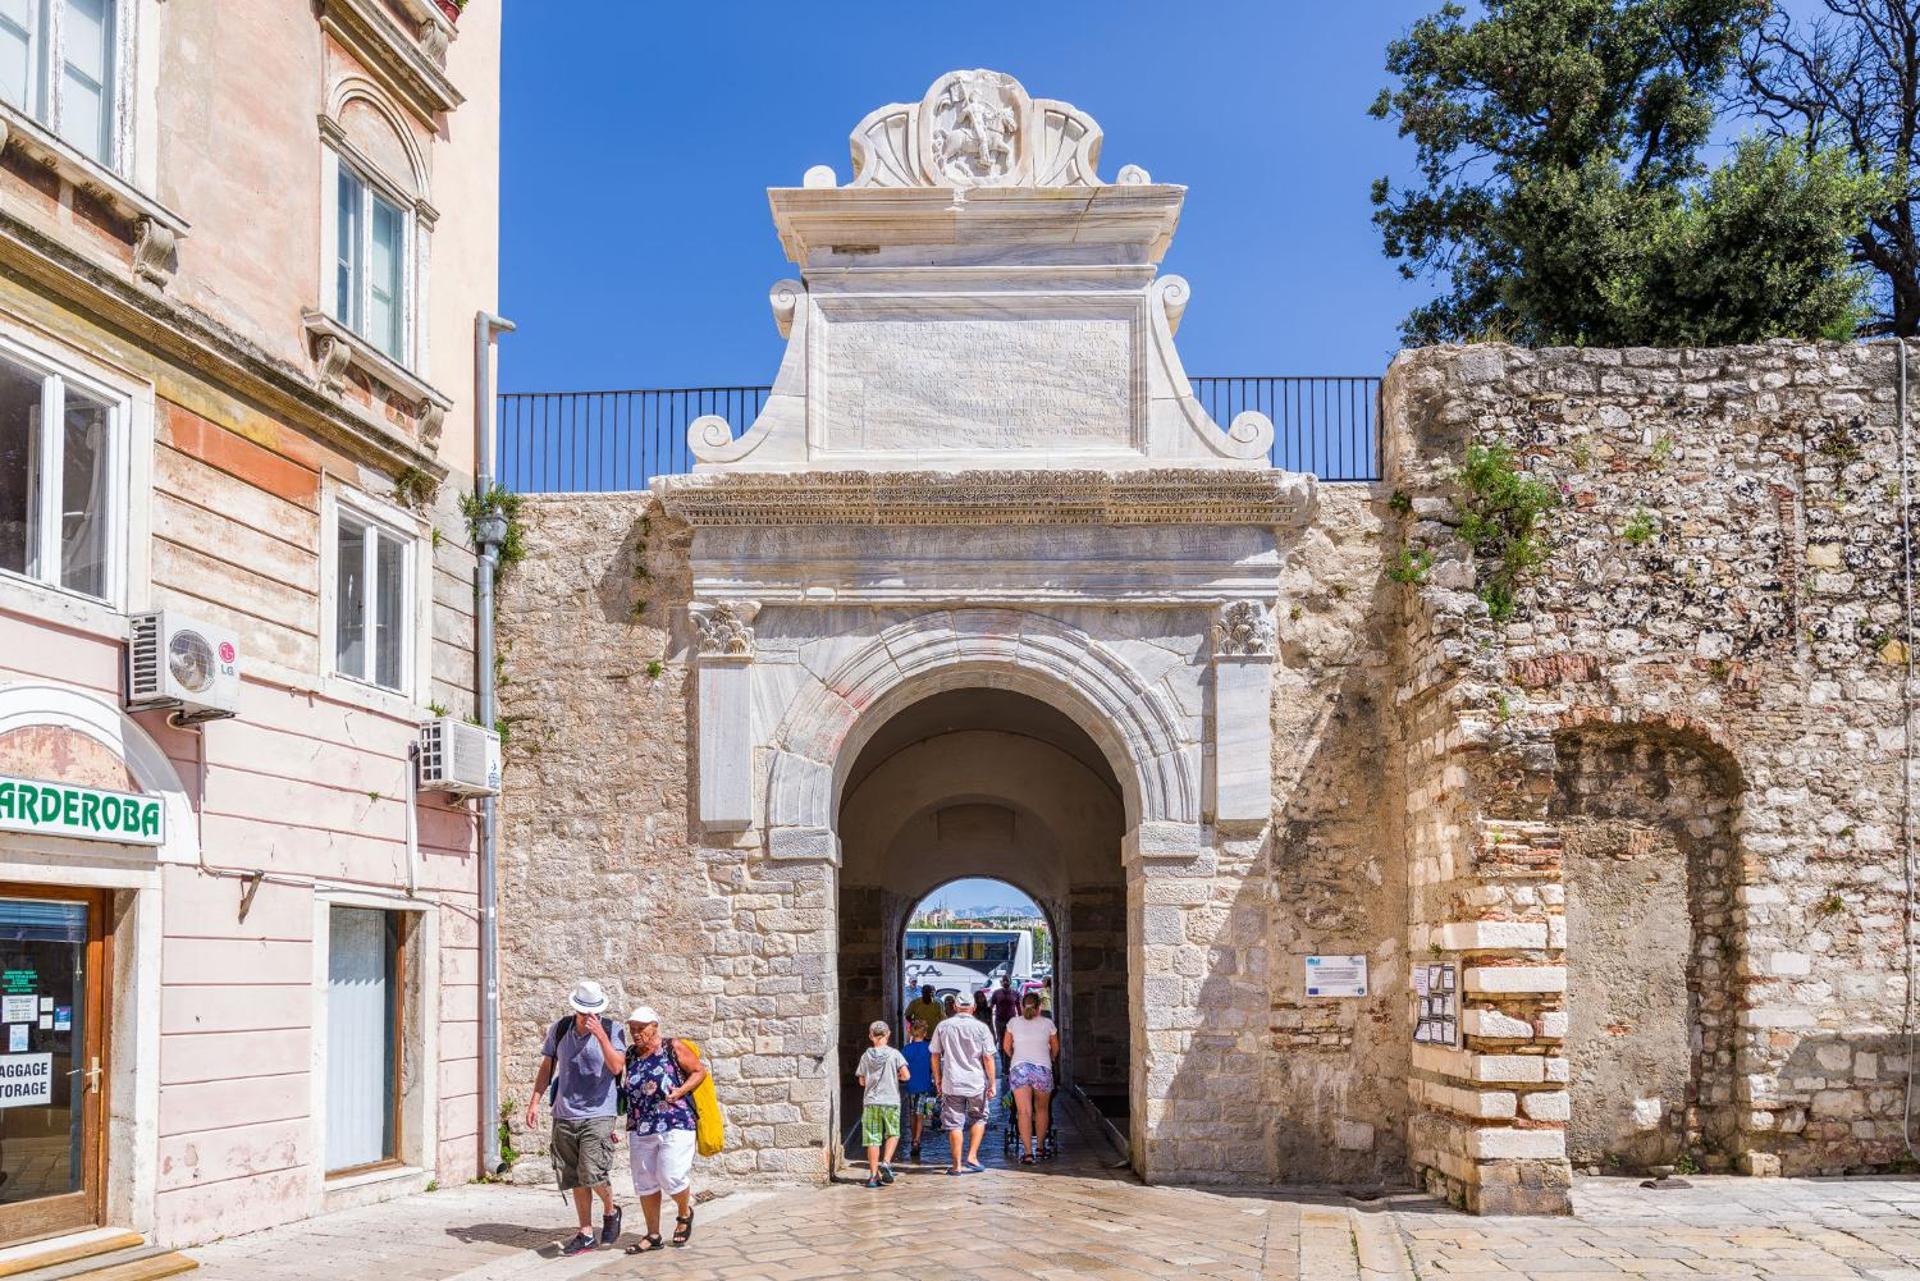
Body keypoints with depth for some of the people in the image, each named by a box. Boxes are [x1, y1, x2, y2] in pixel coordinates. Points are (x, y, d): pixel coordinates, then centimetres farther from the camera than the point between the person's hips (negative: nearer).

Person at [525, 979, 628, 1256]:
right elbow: (547, 1067, 14)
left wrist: (600, 1035, -27)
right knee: (576, 1179, 9)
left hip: (598, 1114, -4)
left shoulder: (612, 1030, -5)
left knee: (592, 1173, -16)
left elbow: (616, 1066, -17)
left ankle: (611, 1212, 13)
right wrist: (535, 1102, 8)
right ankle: (586, 1234, 20)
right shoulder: (559, 1030, 5)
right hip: (565, 1116, 4)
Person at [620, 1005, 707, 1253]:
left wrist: (681, 1090, -14)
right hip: (640, 1129, 6)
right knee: (645, 1183, 6)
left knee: (671, 1177, -12)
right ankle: (653, 1235, 17)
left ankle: (685, 1214, 18)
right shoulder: (630, 1056, 11)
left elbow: (700, 1071, 1)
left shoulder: (673, 1049, -4)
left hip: (675, 1125, -5)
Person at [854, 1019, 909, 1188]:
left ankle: (873, 1175, 3)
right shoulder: (894, 1054, -3)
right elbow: (906, 1075, -9)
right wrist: (896, 1076, 11)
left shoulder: (866, 1056, 3)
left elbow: (862, 1082, 7)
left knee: (873, 1140, 3)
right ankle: (886, 1163, -2)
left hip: (870, 1103, 1)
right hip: (891, 1101, -1)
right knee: (893, 1134, 17)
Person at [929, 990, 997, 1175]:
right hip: (977, 1083, 0)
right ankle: (972, 1157, 12)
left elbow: (935, 1055, 6)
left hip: (951, 1083, 0)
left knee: (954, 1123, 5)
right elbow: (988, 1058, -4)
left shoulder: (943, 1026, 1)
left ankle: (957, 1165, 6)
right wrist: (992, 1083, 2)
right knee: (978, 1119, 19)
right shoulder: (980, 1027, -4)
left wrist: (937, 1080, 16)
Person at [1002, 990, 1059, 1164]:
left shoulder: (1014, 1023, 9)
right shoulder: (1047, 1023, 8)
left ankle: (1027, 1152, -15)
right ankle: (1040, 1146, 27)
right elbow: (1055, 1048, 21)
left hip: (1019, 1068, 0)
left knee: (1024, 1111, -6)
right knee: (1042, 1109, 19)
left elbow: (1006, 1046, 21)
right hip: (1043, 1068, 0)